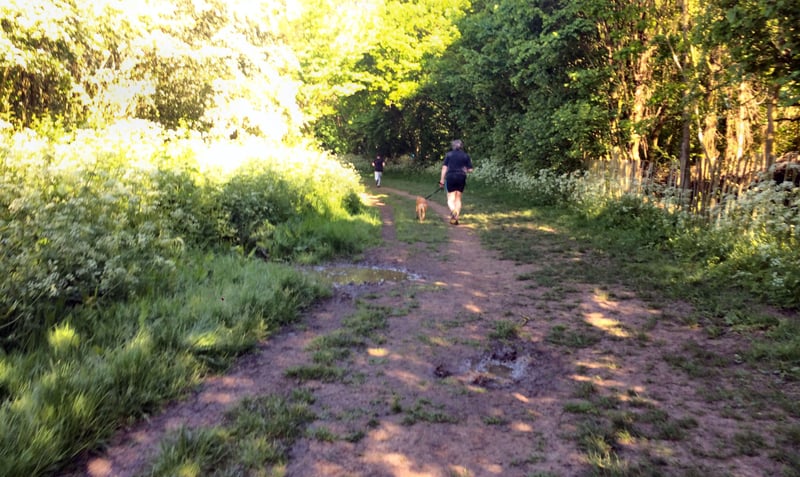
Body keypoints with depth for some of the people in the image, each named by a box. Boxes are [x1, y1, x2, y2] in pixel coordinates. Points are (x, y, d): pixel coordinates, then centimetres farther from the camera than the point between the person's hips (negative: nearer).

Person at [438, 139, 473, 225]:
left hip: (450, 177, -1)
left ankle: (453, 211, -29)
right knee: (458, 199, 11)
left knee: (451, 199, 2)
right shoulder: (466, 155, 6)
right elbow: (470, 170, 2)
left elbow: (444, 168, -2)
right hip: (461, 178, 1)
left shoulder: (449, 154, 4)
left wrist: (442, 180, 0)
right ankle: (455, 218, 7)